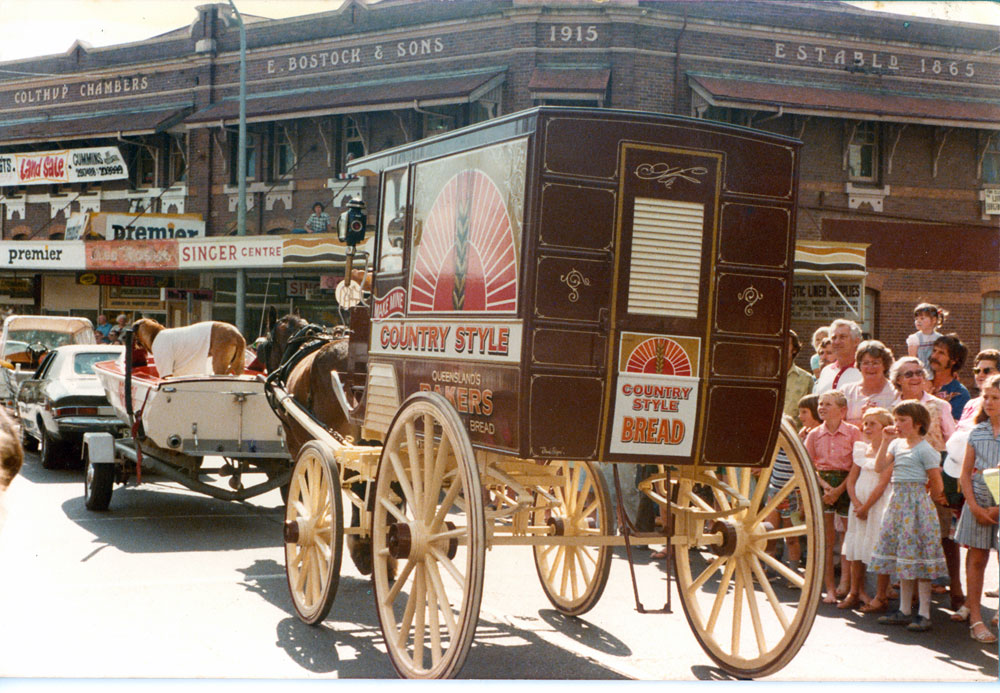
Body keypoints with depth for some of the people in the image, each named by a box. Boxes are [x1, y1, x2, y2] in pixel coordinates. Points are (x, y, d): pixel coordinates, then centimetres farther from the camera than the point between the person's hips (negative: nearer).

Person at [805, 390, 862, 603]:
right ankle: (830, 588, 5)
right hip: (822, 484, 2)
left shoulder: (853, 432, -2)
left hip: (846, 484, -2)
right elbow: (809, 466, 4)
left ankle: (845, 582, 9)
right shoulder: (814, 434, 7)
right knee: (826, 540, 2)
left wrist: (839, 489, -13)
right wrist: (824, 485, -11)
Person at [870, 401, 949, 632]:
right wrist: (885, 441, 0)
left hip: (916, 503, -8)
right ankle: (904, 611, 18)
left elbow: (936, 482, -8)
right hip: (897, 502, 8)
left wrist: (935, 497, 7)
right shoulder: (897, 444, 10)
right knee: (902, 558, 11)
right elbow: (879, 468, 4)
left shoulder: (924, 449, -11)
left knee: (918, 557, -6)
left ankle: (924, 615, 0)